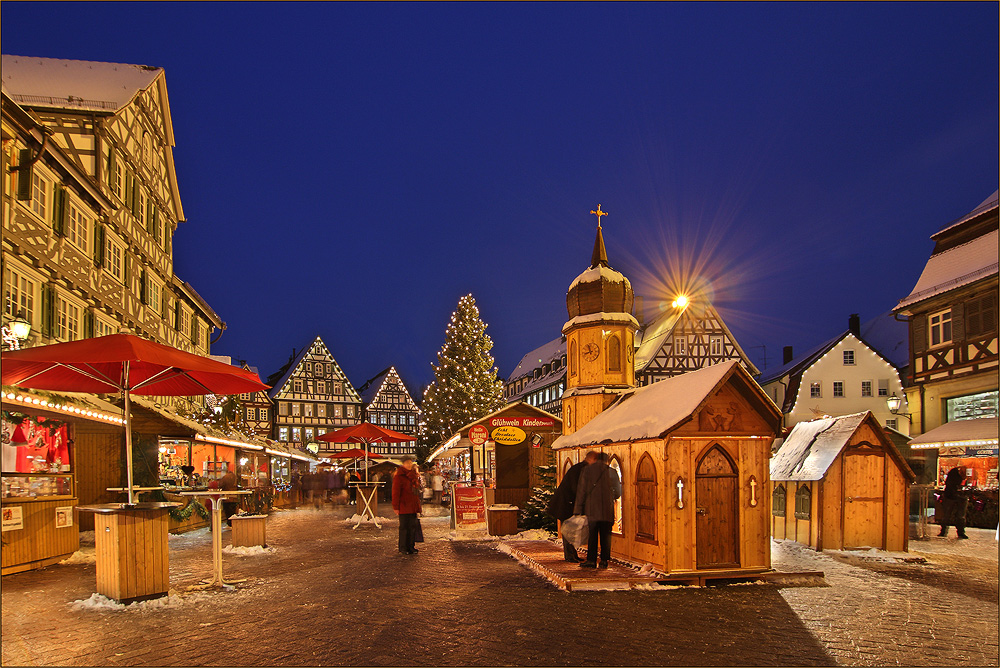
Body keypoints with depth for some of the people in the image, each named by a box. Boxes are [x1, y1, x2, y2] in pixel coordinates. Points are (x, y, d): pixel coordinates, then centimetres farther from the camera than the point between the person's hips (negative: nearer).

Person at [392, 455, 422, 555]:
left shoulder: (413, 474, 15)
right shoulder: (399, 476, -8)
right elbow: (395, 492, -11)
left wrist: (417, 504, 18)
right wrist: (396, 507, -14)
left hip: (413, 507, 7)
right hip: (404, 506, -7)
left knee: (413, 526, 8)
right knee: (404, 527, -1)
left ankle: (411, 546, 16)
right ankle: (403, 547, 8)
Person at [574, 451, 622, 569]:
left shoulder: (587, 470, 0)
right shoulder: (612, 472, 0)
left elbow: (581, 491, -2)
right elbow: (618, 493, 7)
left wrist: (577, 510, 0)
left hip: (591, 510, 0)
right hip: (607, 511, 1)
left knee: (592, 536, 6)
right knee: (605, 537, 7)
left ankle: (591, 560, 4)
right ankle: (604, 561, 8)